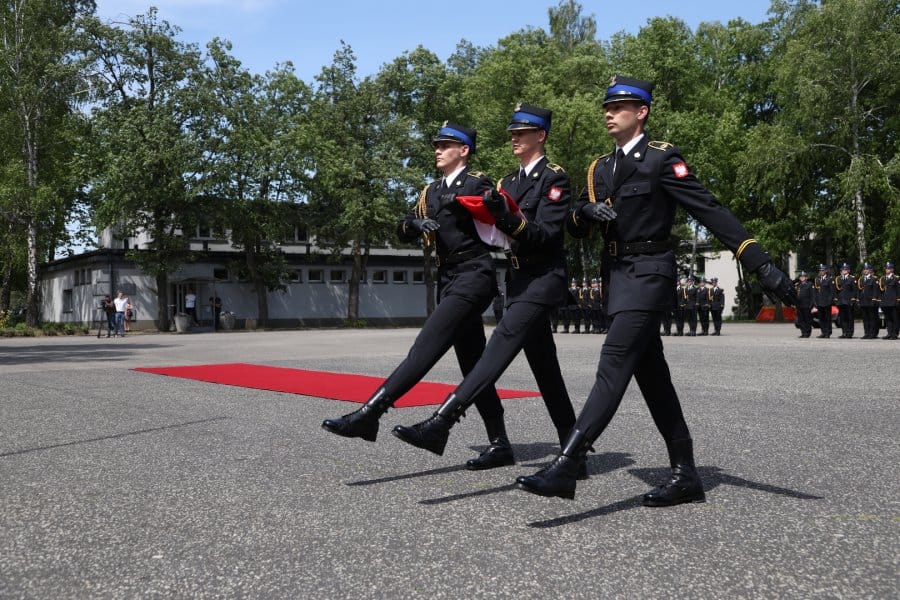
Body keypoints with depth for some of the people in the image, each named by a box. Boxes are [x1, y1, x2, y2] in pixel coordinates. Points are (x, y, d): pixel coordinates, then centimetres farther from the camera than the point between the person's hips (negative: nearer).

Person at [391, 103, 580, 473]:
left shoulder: (555, 178, -6)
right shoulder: (509, 182, 18)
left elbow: (546, 235, -16)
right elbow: (499, 233, 17)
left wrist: (510, 219, -29)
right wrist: (493, 214, -2)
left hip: (542, 280, -9)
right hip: (519, 281, 9)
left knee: (501, 346, -21)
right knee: (545, 371, 8)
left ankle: (441, 423, -31)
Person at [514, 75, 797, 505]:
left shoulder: (662, 159, -6)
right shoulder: (600, 168, 16)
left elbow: (709, 210, -13)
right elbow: (575, 227, 14)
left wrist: (761, 265, -18)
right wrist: (586, 212, -11)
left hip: (649, 272, -8)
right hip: (618, 275, 8)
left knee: (614, 364, -17)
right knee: (651, 374, 9)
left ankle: (565, 467, -21)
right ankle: (685, 475, 17)